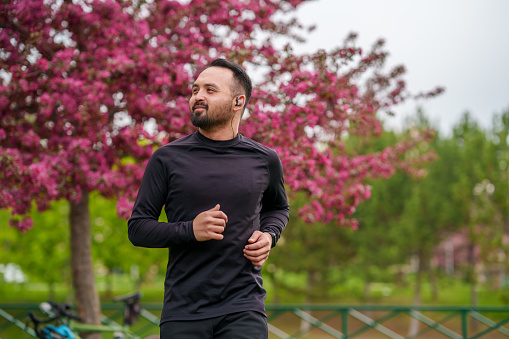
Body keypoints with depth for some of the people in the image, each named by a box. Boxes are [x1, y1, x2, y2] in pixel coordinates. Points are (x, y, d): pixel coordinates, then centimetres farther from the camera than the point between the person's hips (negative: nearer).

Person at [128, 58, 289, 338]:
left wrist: (268, 235, 4)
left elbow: (278, 207, 26)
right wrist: (189, 230, -14)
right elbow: (138, 228, 2)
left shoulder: (263, 160, 7)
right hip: (183, 312, 0)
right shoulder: (168, 158, 2)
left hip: (243, 309, 0)